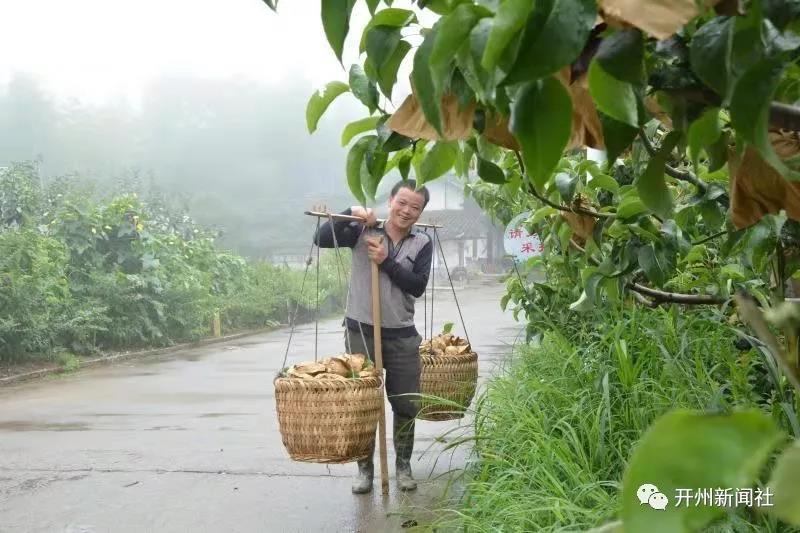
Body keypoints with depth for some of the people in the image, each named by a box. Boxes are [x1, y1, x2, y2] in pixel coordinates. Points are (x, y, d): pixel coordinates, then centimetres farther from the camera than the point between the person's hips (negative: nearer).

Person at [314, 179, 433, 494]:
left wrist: (386, 262, -17)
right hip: (360, 331, -1)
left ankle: (403, 466, 26)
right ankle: (365, 468, 19)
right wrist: (350, 213, -20)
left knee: (406, 405, 8)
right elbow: (322, 240, -12)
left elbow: (418, 286, -8)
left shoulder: (422, 243, 2)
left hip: (402, 336, 1)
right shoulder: (363, 231, -2)